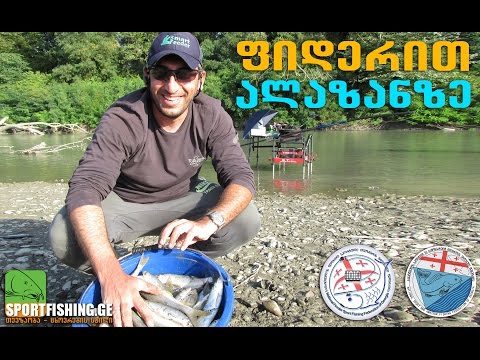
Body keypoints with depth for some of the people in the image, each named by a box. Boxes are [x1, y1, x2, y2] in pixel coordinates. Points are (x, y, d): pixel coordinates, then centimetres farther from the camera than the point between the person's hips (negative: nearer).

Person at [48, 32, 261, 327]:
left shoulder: (212, 115, -17)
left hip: (184, 199, 3)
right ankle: (120, 275, 3)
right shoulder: (122, 120, -26)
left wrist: (209, 221, -45)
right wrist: (110, 273, -52)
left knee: (246, 221, -21)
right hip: (123, 203, -2)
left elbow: (241, 177, -21)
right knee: (64, 237, -31)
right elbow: (85, 188, -36)